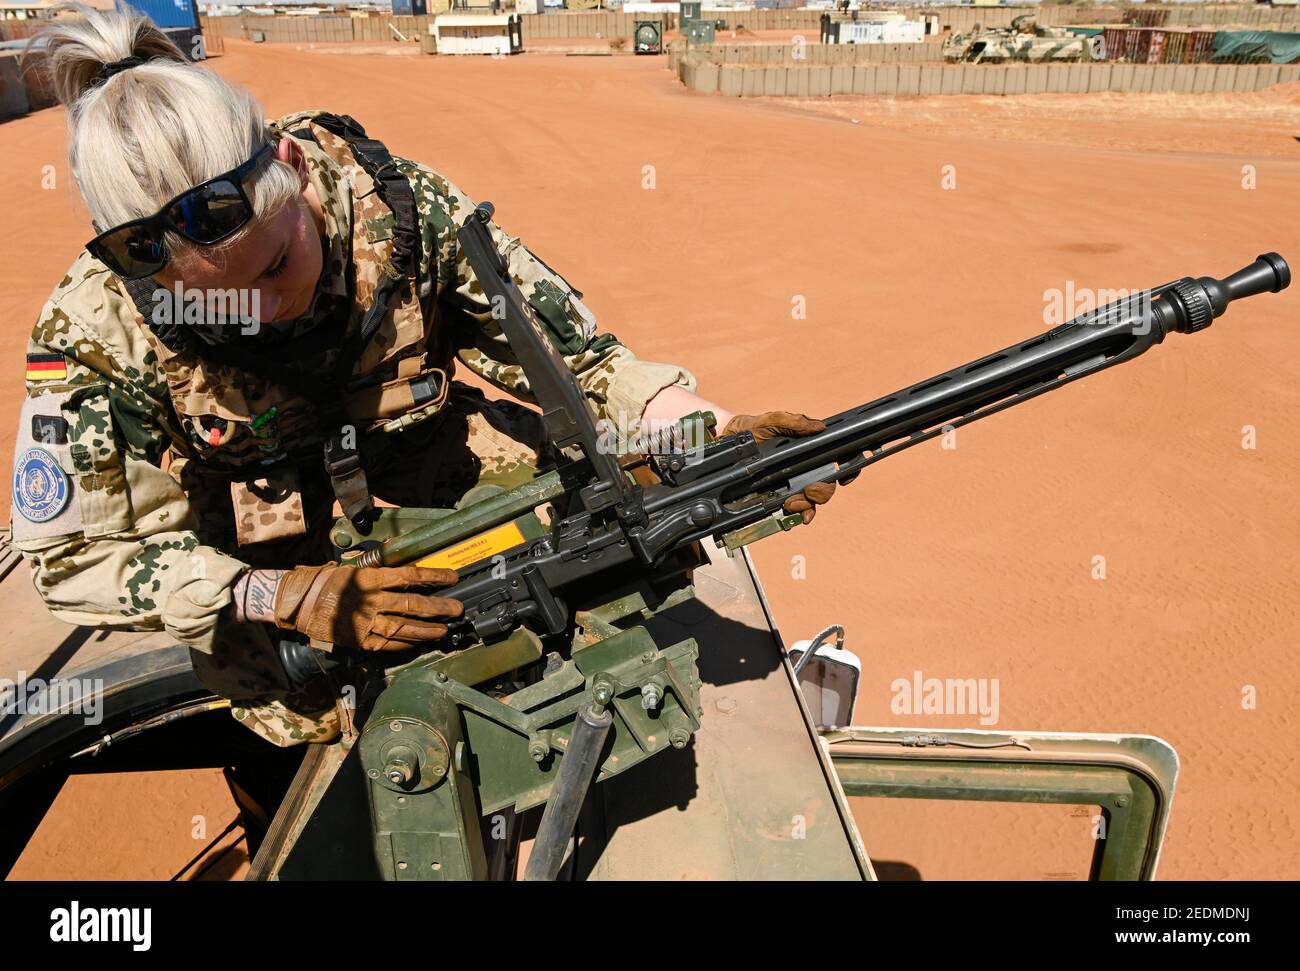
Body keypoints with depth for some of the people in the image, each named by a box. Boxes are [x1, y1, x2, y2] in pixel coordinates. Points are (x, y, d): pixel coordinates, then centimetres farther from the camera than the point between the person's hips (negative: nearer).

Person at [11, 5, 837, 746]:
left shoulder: (398, 206, -23)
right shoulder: (97, 333, -24)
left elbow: (575, 354, -18)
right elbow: (73, 558, -16)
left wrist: (723, 436, -34)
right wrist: (294, 598, -28)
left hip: (437, 464, 2)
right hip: (268, 559, -1)